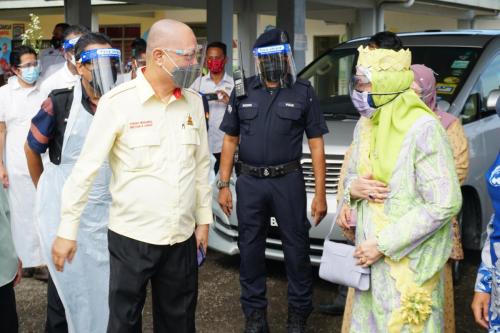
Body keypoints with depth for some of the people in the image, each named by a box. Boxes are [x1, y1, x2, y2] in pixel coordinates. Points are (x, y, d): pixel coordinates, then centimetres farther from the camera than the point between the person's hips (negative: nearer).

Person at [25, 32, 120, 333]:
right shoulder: (60, 103, -10)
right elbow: (32, 147, 4)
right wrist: (44, 191, 11)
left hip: (108, 213, 2)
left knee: (108, 288, 7)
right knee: (68, 284, 13)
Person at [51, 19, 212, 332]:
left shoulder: (194, 101, 3)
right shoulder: (118, 102, -12)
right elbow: (86, 167, -10)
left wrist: (204, 218, 12)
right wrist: (68, 230, -9)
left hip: (182, 236, 4)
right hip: (132, 236, -4)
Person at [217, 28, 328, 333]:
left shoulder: (303, 93, 1)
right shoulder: (243, 92, 8)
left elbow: (316, 145, 0)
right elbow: (230, 140, 11)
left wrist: (320, 194, -6)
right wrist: (224, 185, 4)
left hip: (288, 181, -2)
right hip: (249, 182, 2)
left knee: (297, 248, 3)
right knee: (250, 249, 8)